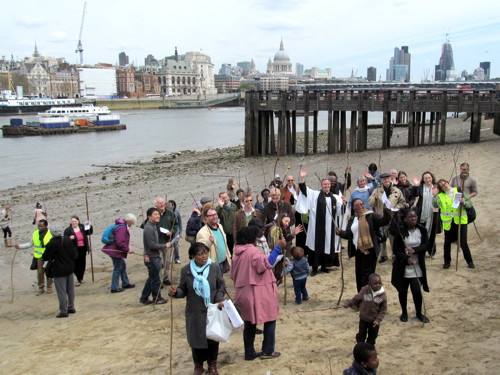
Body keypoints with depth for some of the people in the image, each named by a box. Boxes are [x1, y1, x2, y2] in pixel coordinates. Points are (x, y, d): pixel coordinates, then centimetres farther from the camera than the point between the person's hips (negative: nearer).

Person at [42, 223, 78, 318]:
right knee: (70, 289, 17)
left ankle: (63, 311, 7)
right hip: (70, 268, 6)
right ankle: (71, 307, 27)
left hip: (59, 271, -6)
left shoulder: (51, 244, -19)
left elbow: (45, 257, -11)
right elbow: (75, 254, 0)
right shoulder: (68, 240, -4)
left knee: (61, 291, 2)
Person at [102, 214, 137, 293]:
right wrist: (128, 249, -19)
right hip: (115, 251, -11)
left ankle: (126, 283, 31)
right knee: (117, 269, -2)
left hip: (114, 250, 11)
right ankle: (114, 288, 5)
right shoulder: (122, 228, -23)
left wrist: (127, 249, 19)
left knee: (123, 266, 19)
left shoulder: (123, 226, 12)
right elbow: (120, 242, -29)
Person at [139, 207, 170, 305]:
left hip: (154, 256, 10)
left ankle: (144, 298, 25)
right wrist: (165, 246, -15)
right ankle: (157, 299, 17)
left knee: (151, 278, 17)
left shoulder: (153, 226, 12)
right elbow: (152, 245, -23)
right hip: (152, 258, -10)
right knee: (155, 280, 3)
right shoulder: (149, 228, -20)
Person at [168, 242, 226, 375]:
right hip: (195, 313, 0)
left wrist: (219, 299, -13)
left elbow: (221, 286, 3)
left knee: (213, 339, 9)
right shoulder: (186, 270, -5)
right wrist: (175, 292, -21)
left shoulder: (214, 268, -4)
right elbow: (183, 290, 0)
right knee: (197, 339, 6)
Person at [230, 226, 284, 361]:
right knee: (270, 320, 8)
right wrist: (277, 248, -28)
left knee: (249, 323, 15)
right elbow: (266, 263, -30)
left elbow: (233, 275, 14)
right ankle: (267, 351, 10)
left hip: (243, 293, 8)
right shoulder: (253, 251, -16)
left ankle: (249, 353, 19)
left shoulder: (237, 253, 8)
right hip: (258, 293, -7)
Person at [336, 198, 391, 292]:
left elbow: (385, 221, -13)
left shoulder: (371, 216, -3)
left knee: (367, 275, -6)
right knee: (359, 275, 11)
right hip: (358, 251, 6)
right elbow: (348, 234, 15)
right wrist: (341, 232, -5)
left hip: (369, 250, -6)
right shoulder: (352, 219, 14)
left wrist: (385, 210, -30)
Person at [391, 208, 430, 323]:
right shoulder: (400, 231, -10)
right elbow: (396, 250, -7)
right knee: (403, 291, 11)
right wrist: (406, 258, -21)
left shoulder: (422, 230, -2)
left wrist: (414, 249, -22)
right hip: (403, 266, -1)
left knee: (417, 291, -4)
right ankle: (404, 312, 33)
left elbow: (426, 245, -5)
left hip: (417, 266, 1)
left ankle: (419, 313, 21)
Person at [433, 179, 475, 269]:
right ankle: (447, 262, 25)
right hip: (448, 222, 1)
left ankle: (469, 261, 17)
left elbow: (470, 203, 4)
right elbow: (436, 205, -17)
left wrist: (464, 202, -16)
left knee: (463, 243, -1)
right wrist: (435, 196, -30)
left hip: (460, 221, -1)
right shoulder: (441, 196, 0)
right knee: (447, 243, 9)